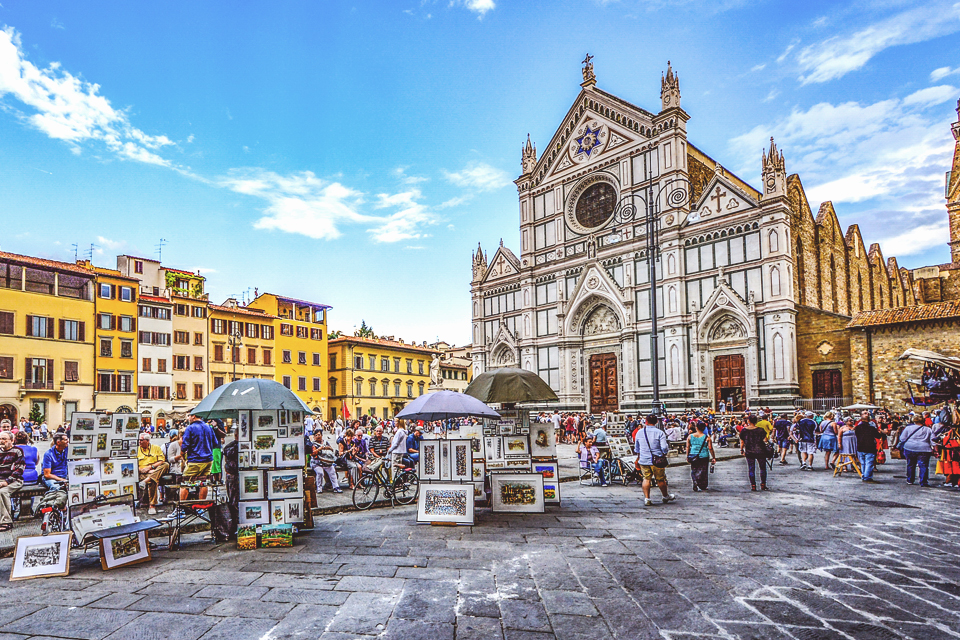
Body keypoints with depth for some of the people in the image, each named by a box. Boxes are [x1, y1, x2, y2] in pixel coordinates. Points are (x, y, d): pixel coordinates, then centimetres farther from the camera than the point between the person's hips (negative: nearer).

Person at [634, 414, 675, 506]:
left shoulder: (639, 432, 3)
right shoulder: (660, 433, -8)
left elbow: (636, 448, 15)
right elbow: (664, 448, -12)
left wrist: (639, 457, 30)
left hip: (643, 460, 2)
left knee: (646, 479, 9)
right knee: (660, 479, 12)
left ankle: (647, 498, 6)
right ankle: (666, 496, 31)